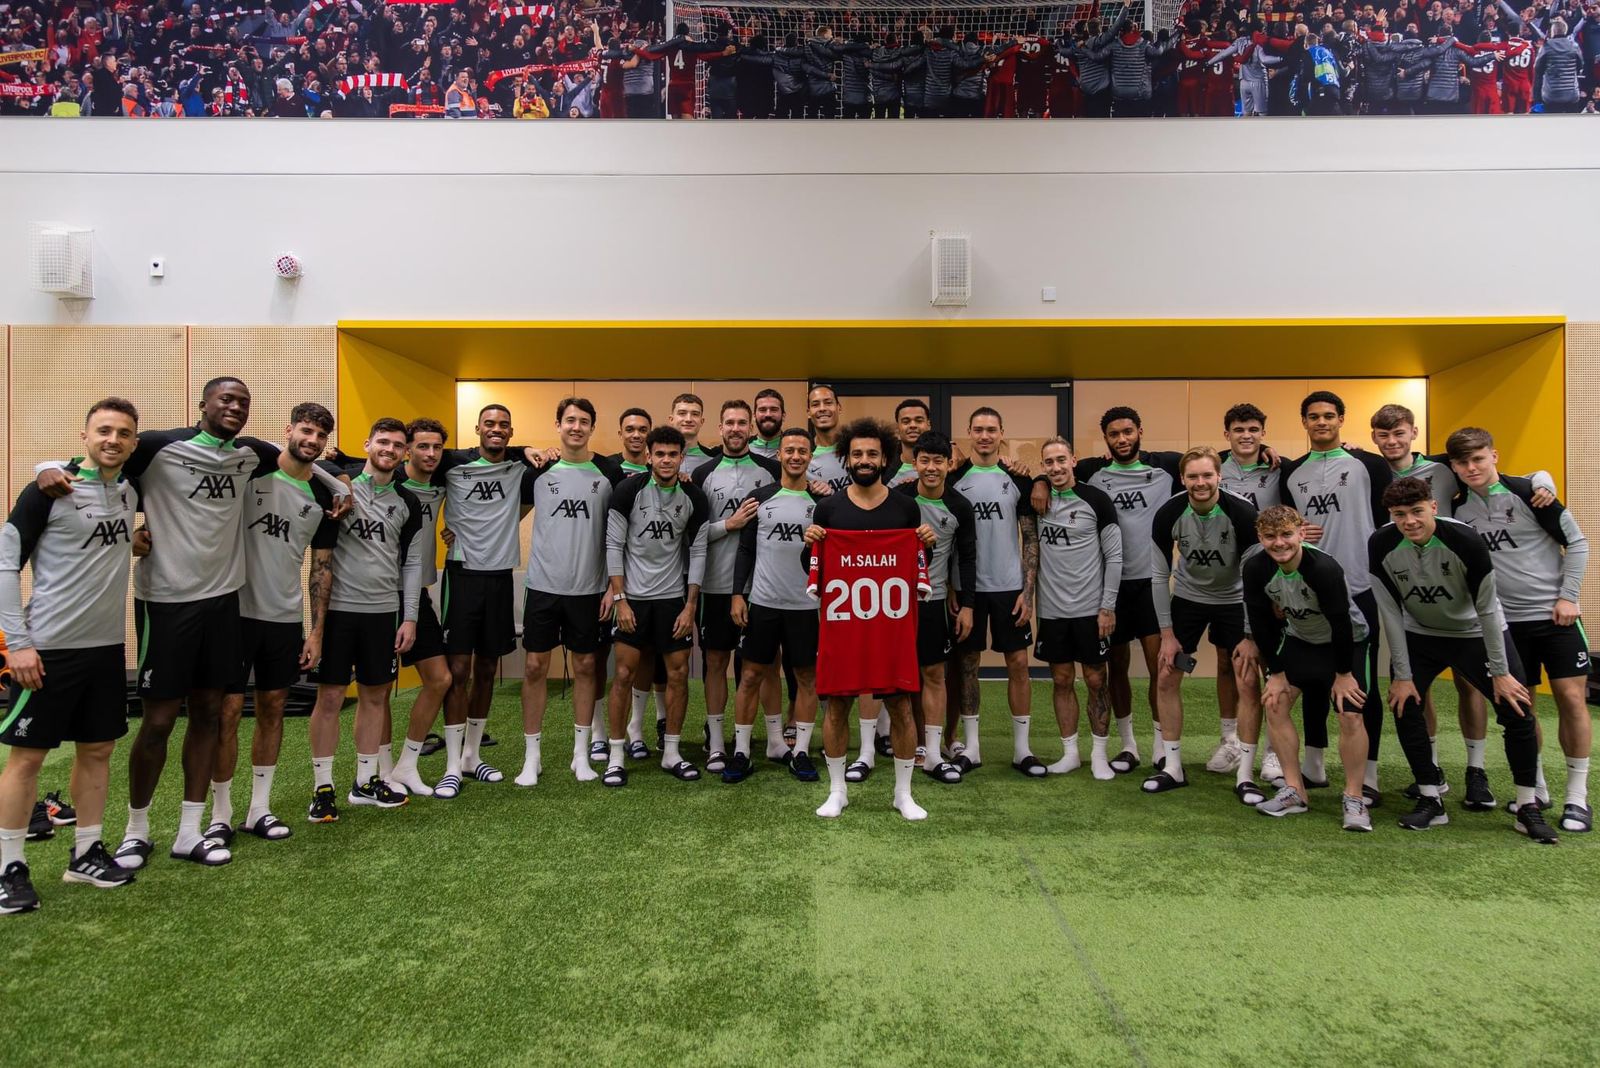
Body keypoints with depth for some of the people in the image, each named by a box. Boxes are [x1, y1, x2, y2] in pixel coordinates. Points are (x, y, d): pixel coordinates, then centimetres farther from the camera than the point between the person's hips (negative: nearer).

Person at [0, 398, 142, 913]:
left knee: (96, 749, 12)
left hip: (107, 647, 6)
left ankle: (86, 853, 25)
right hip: (48, 649, -6)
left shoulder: (131, 492, 5)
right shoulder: (49, 490, -10)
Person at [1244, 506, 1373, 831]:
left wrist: (1343, 673, -15)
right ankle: (1294, 791, 8)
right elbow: (1261, 623, -11)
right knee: (1274, 703, -4)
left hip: (1347, 642, -4)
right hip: (1298, 639, 5)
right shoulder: (1255, 569, -22)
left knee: (1350, 716, -14)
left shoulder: (1325, 568, -35)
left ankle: (1354, 798, 4)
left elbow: (1341, 623, -25)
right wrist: (1276, 673, -7)